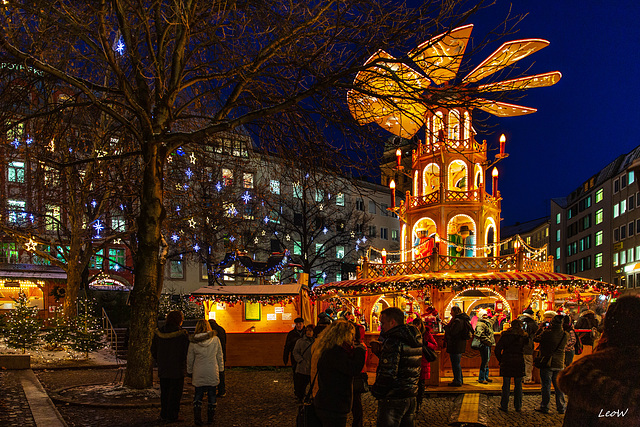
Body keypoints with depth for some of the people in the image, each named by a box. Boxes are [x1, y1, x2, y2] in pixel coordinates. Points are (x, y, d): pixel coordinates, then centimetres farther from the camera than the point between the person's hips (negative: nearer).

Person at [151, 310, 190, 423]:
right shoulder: (183, 334, -14)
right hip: (178, 369, -5)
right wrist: (187, 365, 3)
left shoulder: (158, 333, 1)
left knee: (164, 391, 16)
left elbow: (153, 351, 9)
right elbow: (188, 351, -12)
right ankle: (172, 415, 9)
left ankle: (164, 414, 24)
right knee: (175, 392, 5)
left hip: (163, 369, 5)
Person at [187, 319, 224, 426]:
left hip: (198, 373, 0)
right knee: (212, 395, 11)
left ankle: (197, 417, 2)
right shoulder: (215, 339, -5)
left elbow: (190, 359, 2)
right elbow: (220, 356, 2)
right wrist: (221, 370, 12)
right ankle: (210, 418, 18)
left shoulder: (193, 342, -5)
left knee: (198, 395, 12)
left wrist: (190, 372, 14)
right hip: (213, 373, 0)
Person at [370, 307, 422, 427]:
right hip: (411, 397, 9)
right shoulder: (416, 340, 10)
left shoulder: (393, 341, -18)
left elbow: (388, 373, -24)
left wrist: (376, 392, -10)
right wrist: (380, 352, 11)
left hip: (393, 399, -9)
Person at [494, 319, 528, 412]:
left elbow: (497, 349, -3)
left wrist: (500, 359, 7)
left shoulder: (505, 335, -1)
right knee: (518, 385, 9)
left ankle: (504, 406, 10)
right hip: (519, 362, 0)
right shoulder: (523, 336, -1)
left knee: (506, 385, 6)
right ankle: (518, 406, 13)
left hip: (506, 362, 0)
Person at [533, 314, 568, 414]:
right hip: (559, 364, 4)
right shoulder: (566, 335, -6)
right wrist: (549, 329, 15)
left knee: (546, 386, 5)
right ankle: (561, 408, 19)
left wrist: (541, 329, 10)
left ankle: (544, 407, 12)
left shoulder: (547, 333, -19)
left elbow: (535, 338, -4)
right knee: (559, 386, 14)